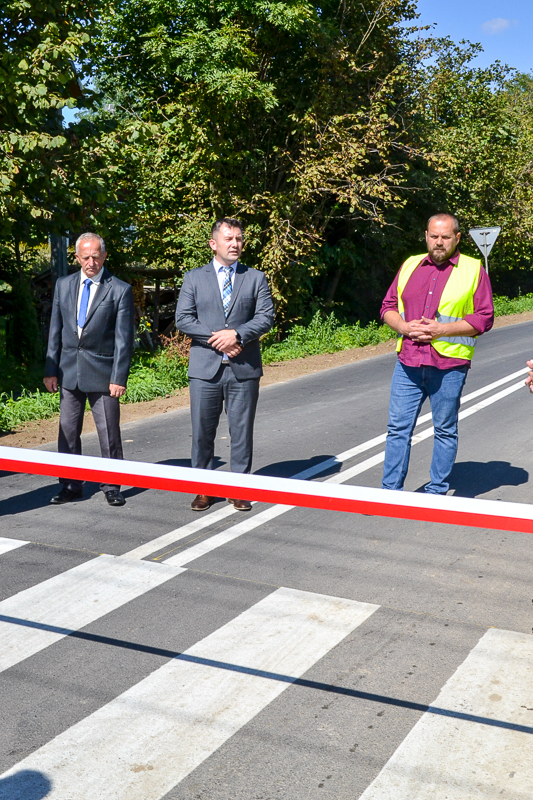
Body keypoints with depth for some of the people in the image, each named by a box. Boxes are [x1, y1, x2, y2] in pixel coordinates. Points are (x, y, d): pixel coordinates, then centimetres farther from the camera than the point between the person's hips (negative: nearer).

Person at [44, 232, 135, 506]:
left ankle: (111, 486, 16)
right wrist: (50, 369, 5)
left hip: (102, 372, -4)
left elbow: (124, 338, -7)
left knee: (109, 433, 3)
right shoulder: (63, 285, 8)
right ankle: (71, 485, 22)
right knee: (68, 431, 9)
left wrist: (119, 377, -12)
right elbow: (55, 330, 10)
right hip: (69, 371, 4)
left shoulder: (120, 290, -4)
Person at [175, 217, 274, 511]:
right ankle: (203, 489, 17)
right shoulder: (194, 278, 9)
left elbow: (266, 317, 0)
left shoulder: (256, 278, 10)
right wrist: (216, 338, -11)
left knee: (241, 431, 6)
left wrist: (237, 334, -16)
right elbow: (183, 319, 1)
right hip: (205, 368, 0)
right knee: (202, 431, 4)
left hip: (244, 369, 0)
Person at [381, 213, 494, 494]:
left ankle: (437, 492, 19)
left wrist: (440, 329, -13)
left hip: (448, 365, -3)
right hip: (408, 363, 3)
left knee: (445, 430, 7)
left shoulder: (473, 270, 2)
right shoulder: (410, 266, 13)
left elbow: (484, 318, -4)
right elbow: (388, 307, 15)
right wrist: (403, 326, -6)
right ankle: (390, 490, 11)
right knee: (398, 427, 3)